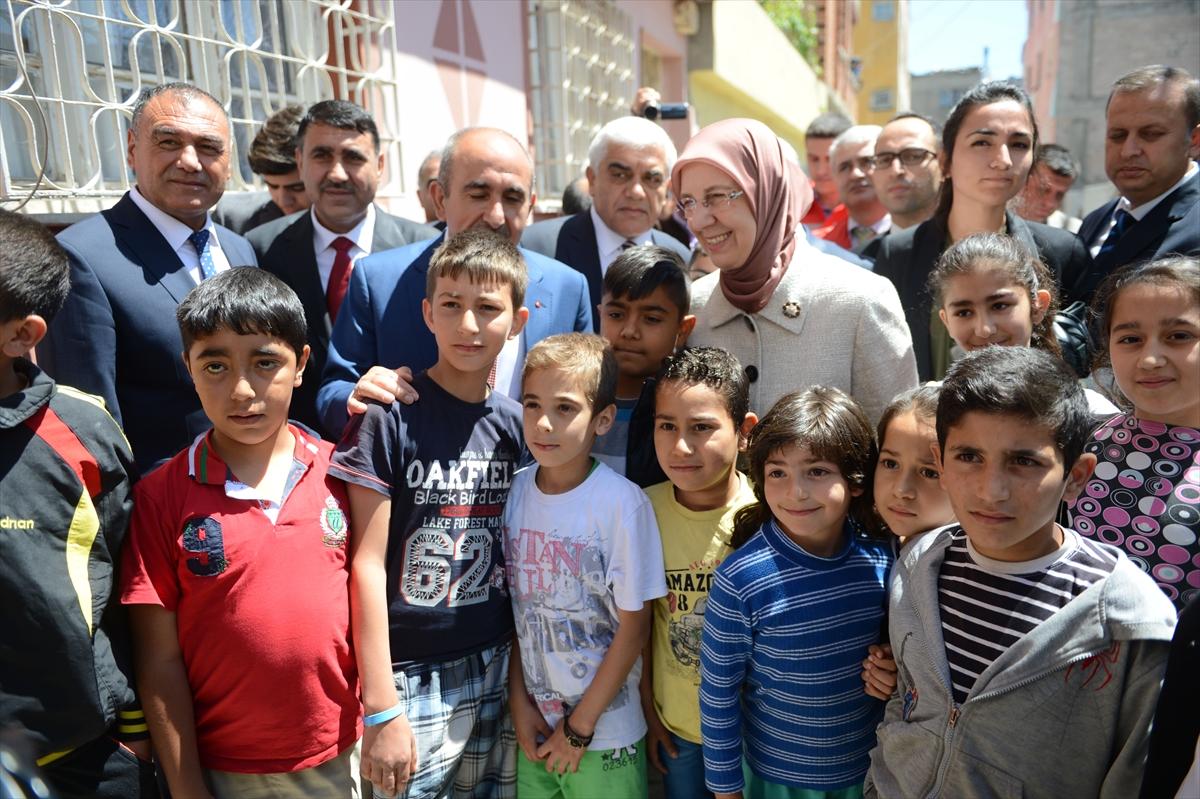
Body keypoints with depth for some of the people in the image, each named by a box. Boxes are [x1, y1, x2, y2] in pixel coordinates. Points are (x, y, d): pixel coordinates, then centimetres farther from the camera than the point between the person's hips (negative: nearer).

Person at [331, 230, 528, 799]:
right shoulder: (388, 416, -11)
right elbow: (368, 565, -11)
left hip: (500, 671, 4)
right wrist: (381, 708, -12)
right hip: (413, 680, -4)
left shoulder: (516, 423, 2)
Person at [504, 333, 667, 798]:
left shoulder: (623, 503, -19)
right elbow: (512, 607, 2)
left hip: (605, 733, -3)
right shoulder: (515, 490, -6)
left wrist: (580, 726, -8)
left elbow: (634, 628, -13)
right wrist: (519, 702, -2)